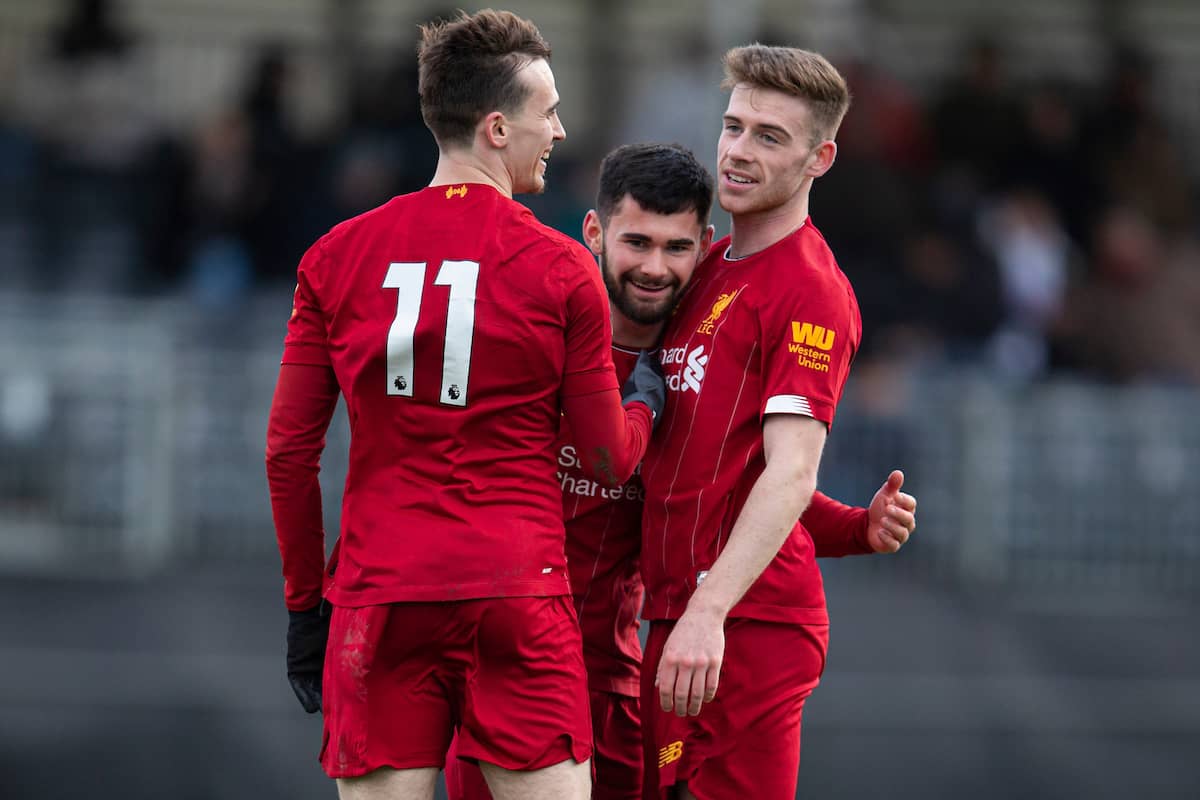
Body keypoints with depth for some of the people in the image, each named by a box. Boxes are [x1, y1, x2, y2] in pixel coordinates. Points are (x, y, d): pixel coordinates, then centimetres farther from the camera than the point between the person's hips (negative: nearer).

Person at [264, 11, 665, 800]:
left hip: (379, 597, 2)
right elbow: (610, 461, 5)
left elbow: (289, 451, 7)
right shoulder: (563, 271, -1)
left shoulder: (336, 258, 6)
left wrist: (305, 601, 16)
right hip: (519, 600, -2)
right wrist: (645, 400, 27)